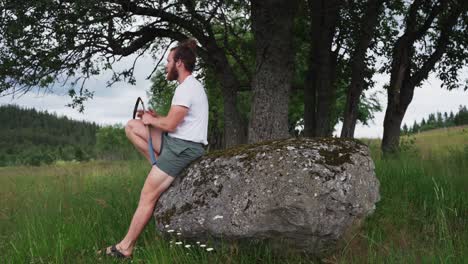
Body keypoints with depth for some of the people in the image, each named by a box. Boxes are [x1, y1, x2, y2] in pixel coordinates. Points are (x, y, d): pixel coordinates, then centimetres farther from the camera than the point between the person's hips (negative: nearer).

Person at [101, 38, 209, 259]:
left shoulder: (187, 88, -17)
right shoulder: (190, 86, 17)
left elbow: (170, 125, -21)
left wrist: (151, 120, -1)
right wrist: (155, 117, 8)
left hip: (183, 147, -10)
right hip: (176, 141, 10)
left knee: (148, 195, -8)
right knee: (131, 126, 10)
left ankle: (125, 247, 0)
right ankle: (160, 167, 3)